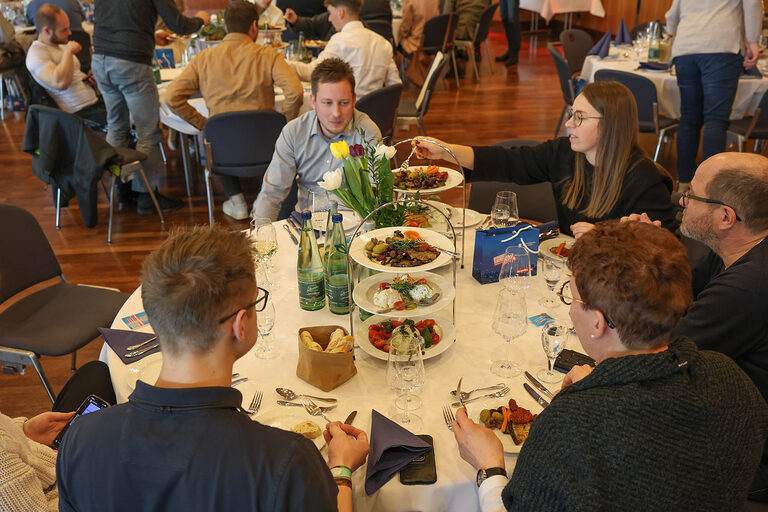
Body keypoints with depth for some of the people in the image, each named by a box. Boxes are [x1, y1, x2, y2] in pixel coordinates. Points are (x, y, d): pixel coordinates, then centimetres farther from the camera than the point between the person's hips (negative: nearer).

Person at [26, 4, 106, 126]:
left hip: (96, 102, 10)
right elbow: (61, 83, -28)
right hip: (81, 114, -10)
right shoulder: (36, 53, -11)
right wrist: (69, 51, -18)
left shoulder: (61, 45, 20)